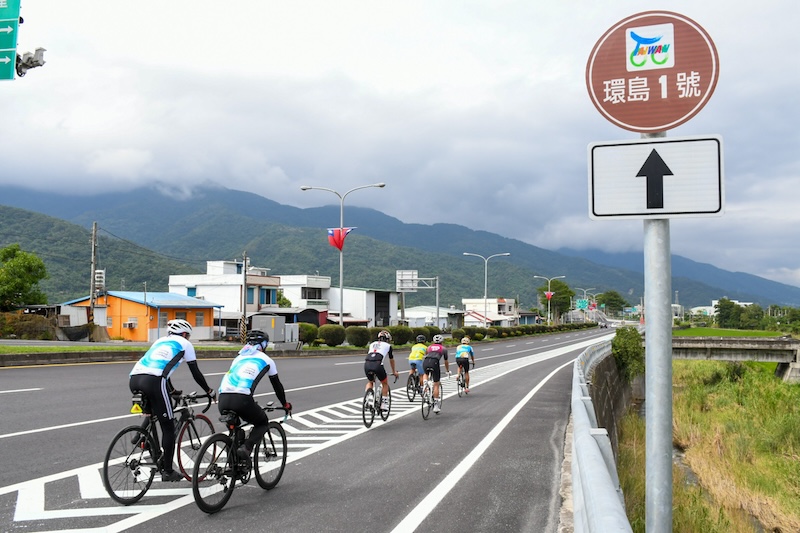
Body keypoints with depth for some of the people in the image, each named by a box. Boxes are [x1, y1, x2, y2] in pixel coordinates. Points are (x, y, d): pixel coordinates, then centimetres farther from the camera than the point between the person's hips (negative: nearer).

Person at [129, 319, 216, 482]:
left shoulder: (161, 341, 35)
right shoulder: (184, 343, 20)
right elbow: (196, 373, 20)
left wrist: (172, 390, 55)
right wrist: (210, 391, 33)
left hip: (134, 379, 6)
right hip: (152, 382, -6)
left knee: (151, 417, 31)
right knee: (169, 428, 7)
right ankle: (168, 472, 11)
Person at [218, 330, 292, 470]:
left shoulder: (239, 357, 31)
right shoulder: (266, 360, 19)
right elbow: (277, 385, 28)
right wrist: (285, 404, 44)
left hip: (223, 399, 5)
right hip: (241, 399, -5)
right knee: (263, 423, 21)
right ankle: (246, 448, -4)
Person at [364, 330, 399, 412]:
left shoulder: (372, 344, 30)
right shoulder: (388, 346, 22)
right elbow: (391, 360, 33)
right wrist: (394, 372, 49)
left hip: (367, 364, 3)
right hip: (377, 364, -3)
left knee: (370, 382, 31)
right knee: (385, 384, 21)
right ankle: (384, 404, 15)